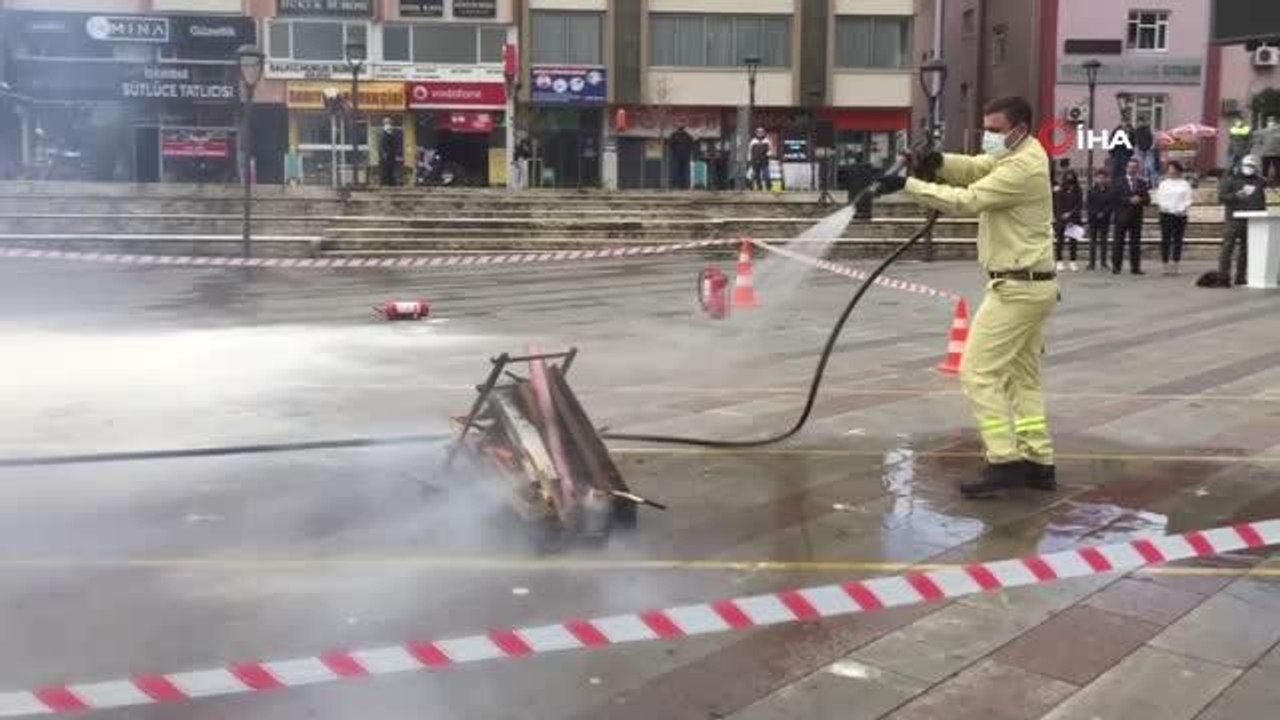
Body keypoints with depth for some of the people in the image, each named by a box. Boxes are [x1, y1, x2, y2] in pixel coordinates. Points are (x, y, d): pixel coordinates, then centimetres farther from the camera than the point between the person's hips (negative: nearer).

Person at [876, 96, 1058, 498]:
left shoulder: (1023, 167, -20)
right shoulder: (1019, 152, 11)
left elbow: (967, 201, -25)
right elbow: (973, 168, 8)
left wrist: (908, 185, -25)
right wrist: (938, 162, -12)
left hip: (1018, 287, -11)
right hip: (1031, 284, 11)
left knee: (978, 372, -7)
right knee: (1023, 377, 14)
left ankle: (1004, 463, -5)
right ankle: (1038, 463, 17)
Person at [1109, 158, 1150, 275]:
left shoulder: (1142, 183, 12)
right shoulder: (1119, 182, 3)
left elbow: (1147, 200, 8)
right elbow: (1114, 198, -8)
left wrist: (1140, 200, -13)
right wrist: (1129, 200, -16)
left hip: (1136, 217, 3)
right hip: (1122, 217, -3)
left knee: (1136, 243, 3)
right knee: (1119, 242, -2)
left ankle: (1135, 267, 6)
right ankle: (1116, 267, 2)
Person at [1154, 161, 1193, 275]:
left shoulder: (1184, 184, 8)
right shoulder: (1163, 184, 10)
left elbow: (1188, 200, 3)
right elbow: (1159, 199, 4)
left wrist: (1183, 210, -14)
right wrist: (1164, 207, -14)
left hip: (1180, 215, 0)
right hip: (1166, 214, 0)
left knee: (1178, 240, 0)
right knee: (1165, 240, -3)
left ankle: (1176, 266, 3)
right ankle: (1166, 266, 1)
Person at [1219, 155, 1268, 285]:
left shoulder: (1259, 182, 17)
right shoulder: (1231, 180, 5)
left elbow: (1262, 203, 20)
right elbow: (1221, 197, -4)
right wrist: (1236, 196, -20)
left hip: (1252, 222, 4)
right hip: (1234, 220, -4)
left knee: (1246, 250, 4)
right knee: (1228, 247, -11)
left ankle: (1241, 277, 9)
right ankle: (1223, 275, -11)